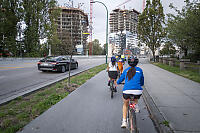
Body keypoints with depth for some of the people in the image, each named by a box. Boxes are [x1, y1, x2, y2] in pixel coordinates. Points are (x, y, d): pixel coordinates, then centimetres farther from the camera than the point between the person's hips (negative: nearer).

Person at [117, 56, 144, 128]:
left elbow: (120, 79, 26)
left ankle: (124, 122, 19)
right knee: (136, 98, 39)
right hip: (138, 91, 0)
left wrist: (117, 82, 48)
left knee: (125, 104, 26)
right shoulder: (140, 70, 14)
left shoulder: (126, 70, 15)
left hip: (127, 90, 0)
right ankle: (136, 106, 14)